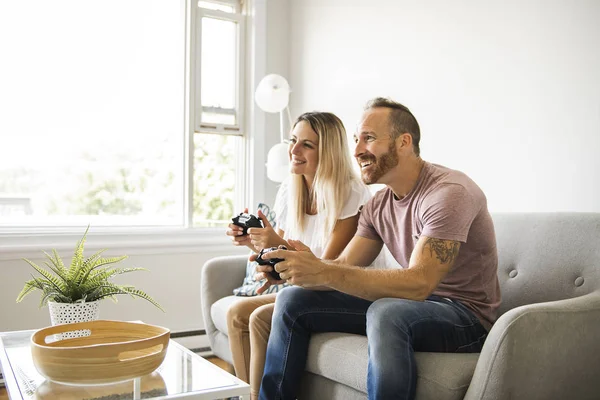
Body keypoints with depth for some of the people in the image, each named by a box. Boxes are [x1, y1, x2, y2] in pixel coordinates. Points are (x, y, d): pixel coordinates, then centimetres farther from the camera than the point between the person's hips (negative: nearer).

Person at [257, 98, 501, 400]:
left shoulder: (448, 192, -20)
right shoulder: (378, 204, 5)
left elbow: (418, 284, -30)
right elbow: (345, 266, 0)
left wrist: (323, 272, -36)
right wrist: (297, 264, -20)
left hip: (464, 315, -7)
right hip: (410, 304, 8)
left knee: (387, 311, -40)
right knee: (293, 299, 0)